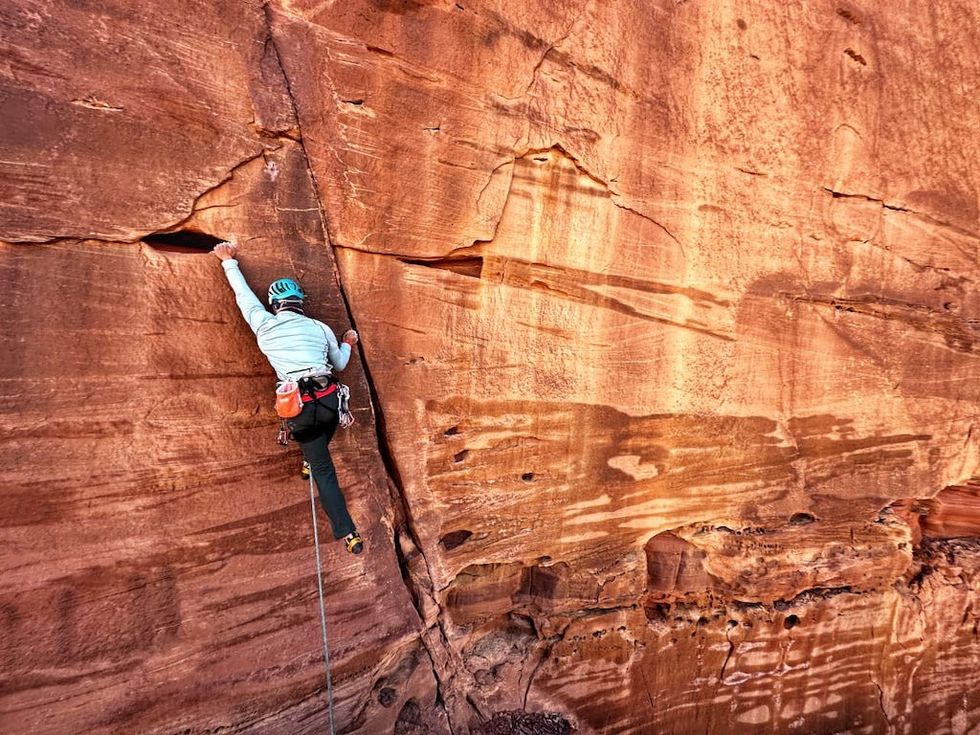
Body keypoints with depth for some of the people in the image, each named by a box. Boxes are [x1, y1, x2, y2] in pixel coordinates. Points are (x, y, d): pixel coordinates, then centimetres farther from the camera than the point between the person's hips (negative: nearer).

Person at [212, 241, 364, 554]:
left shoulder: (264, 325, 9)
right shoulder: (319, 328, 12)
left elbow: (243, 294, 25)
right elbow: (339, 364, 24)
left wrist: (229, 262, 39)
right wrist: (348, 344, 44)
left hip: (301, 407, -1)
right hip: (330, 400, 1)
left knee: (323, 470, 6)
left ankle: (348, 534, 3)